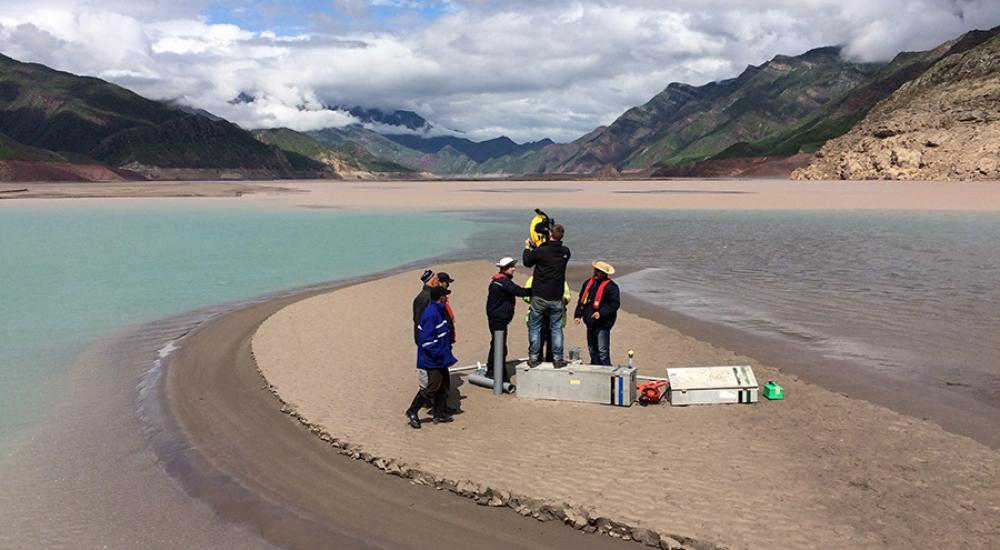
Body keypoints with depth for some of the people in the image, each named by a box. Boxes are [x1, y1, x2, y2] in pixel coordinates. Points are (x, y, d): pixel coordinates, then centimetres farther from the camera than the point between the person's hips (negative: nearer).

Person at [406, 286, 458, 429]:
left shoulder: (439, 311, 9)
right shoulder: (431, 314, -23)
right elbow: (427, 339, -26)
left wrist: (447, 352, 19)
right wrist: (439, 354, -23)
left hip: (440, 358, 10)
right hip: (433, 359, -10)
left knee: (444, 384, 16)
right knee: (433, 386, -5)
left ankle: (439, 413, 27)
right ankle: (412, 411, 7)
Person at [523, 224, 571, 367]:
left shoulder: (540, 251, -15)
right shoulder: (565, 252, -3)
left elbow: (527, 262, 1)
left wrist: (527, 248, 18)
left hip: (539, 296, -3)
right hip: (557, 297, 3)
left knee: (534, 327, 11)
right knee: (556, 328, 13)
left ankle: (533, 358, 13)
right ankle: (557, 359, 13)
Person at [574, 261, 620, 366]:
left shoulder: (611, 286, -10)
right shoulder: (588, 283, 12)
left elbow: (615, 303, -14)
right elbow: (581, 300, 19)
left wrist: (601, 313, -22)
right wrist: (578, 315, 11)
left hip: (602, 325, -8)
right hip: (590, 323, 8)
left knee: (602, 352, -10)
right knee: (592, 350, 15)